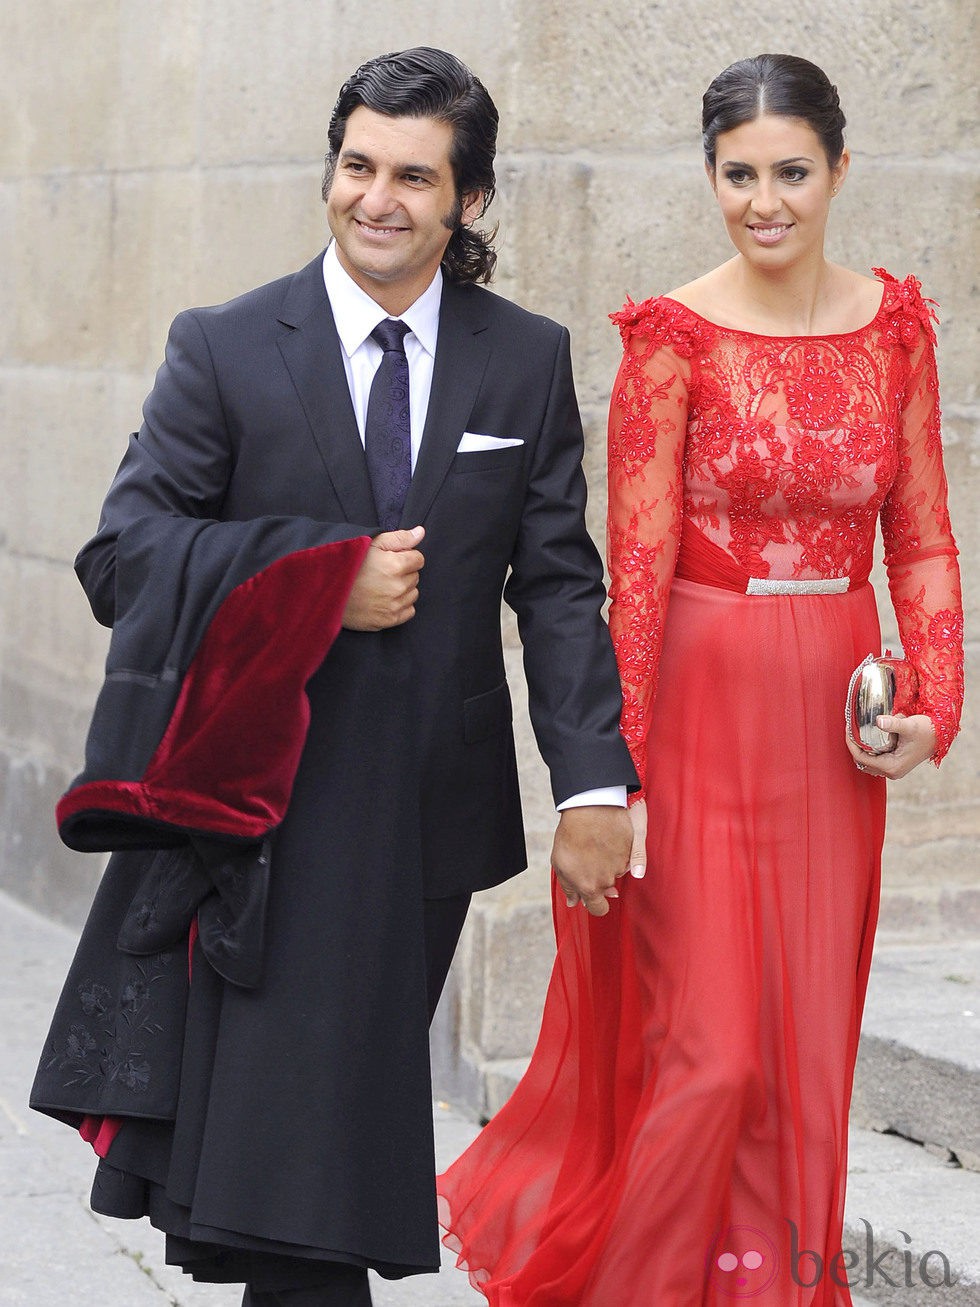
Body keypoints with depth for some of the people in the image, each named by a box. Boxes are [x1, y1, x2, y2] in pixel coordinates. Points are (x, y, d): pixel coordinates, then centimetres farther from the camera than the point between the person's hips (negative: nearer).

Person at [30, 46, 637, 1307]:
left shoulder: (529, 363, 6)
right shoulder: (223, 349, -1)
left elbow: (557, 584, 4)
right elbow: (122, 559, -8)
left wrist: (593, 781, -7)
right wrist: (325, 579, -17)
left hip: (428, 810, 2)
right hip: (263, 800, -2)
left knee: (354, 1125, 12)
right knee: (281, 1134, -4)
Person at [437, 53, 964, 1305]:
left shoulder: (893, 325, 6)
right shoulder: (672, 339, -7)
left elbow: (921, 540, 9)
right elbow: (636, 567, -10)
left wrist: (934, 708, -3)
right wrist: (615, 770, -14)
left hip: (832, 722, 4)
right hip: (701, 701, -4)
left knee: (808, 1037, 9)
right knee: (708, 1045, -4)